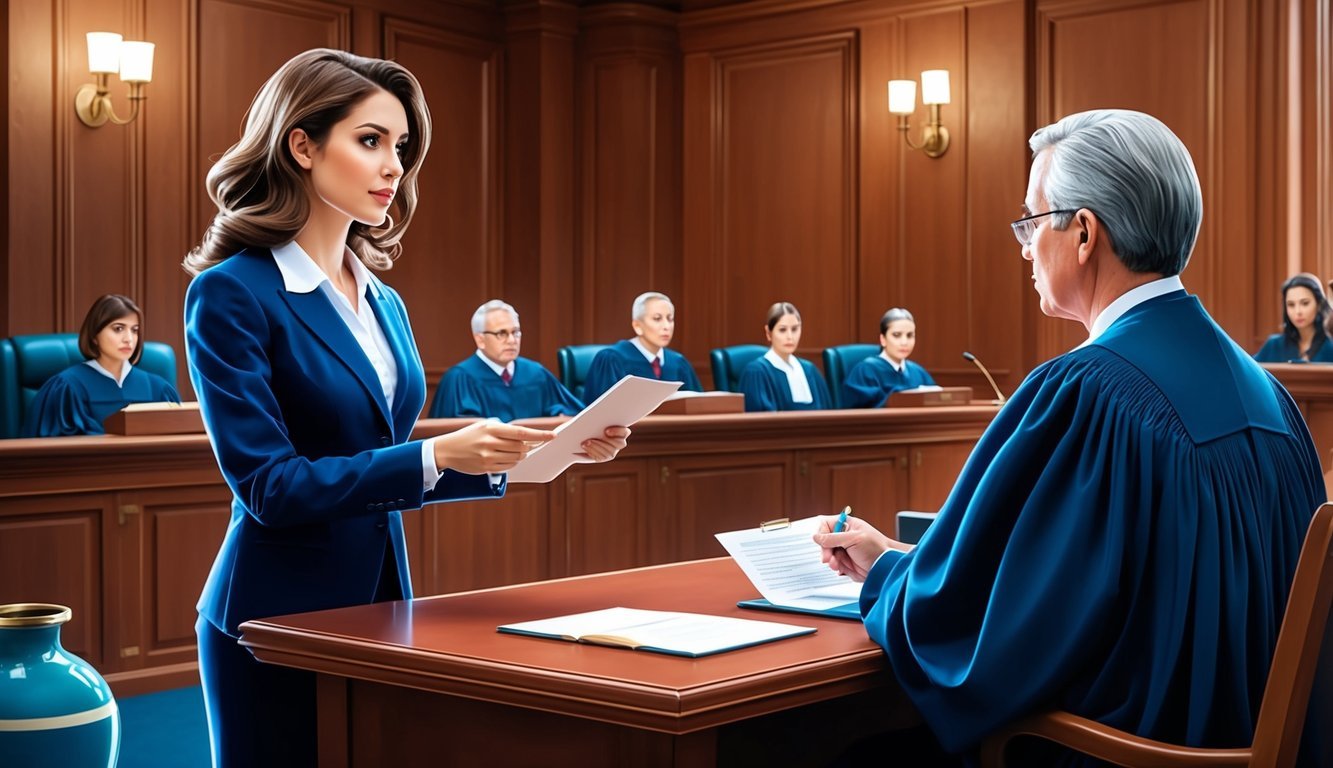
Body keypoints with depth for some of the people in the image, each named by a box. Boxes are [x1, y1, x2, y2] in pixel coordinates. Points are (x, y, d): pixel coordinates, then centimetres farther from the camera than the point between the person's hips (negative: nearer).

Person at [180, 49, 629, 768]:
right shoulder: (231, 294, -13)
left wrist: (508, 452, 0)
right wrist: (438, 455, -25)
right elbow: (269, 485, -18)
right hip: (278, 622, -7)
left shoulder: (383, 302, 9)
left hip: (382, 603, 7)